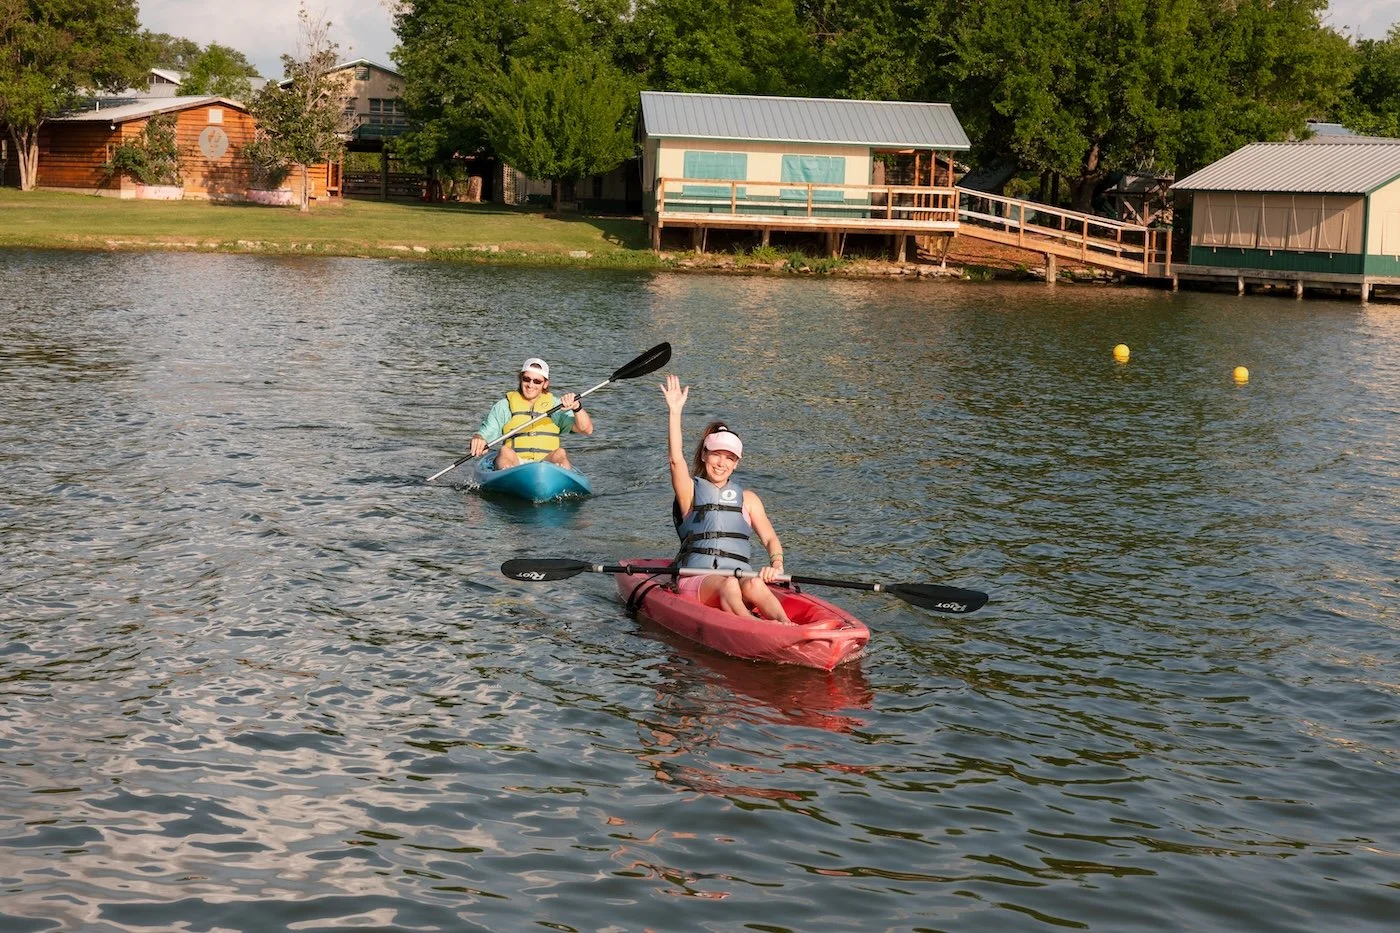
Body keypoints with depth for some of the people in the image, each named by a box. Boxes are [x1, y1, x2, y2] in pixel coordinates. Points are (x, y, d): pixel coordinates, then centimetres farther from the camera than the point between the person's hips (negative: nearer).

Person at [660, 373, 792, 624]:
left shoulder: (747, 498, 20)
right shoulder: (691, 491, 14)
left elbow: (770, 538, 8)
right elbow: (676, 459, -5)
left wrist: (776, 565, -14)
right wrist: (675, 411, -12)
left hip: (740, 577, 2)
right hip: (697, 579, -2)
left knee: (754, 585, -35)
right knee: (728, 585, -37)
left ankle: (784, 623, -64)